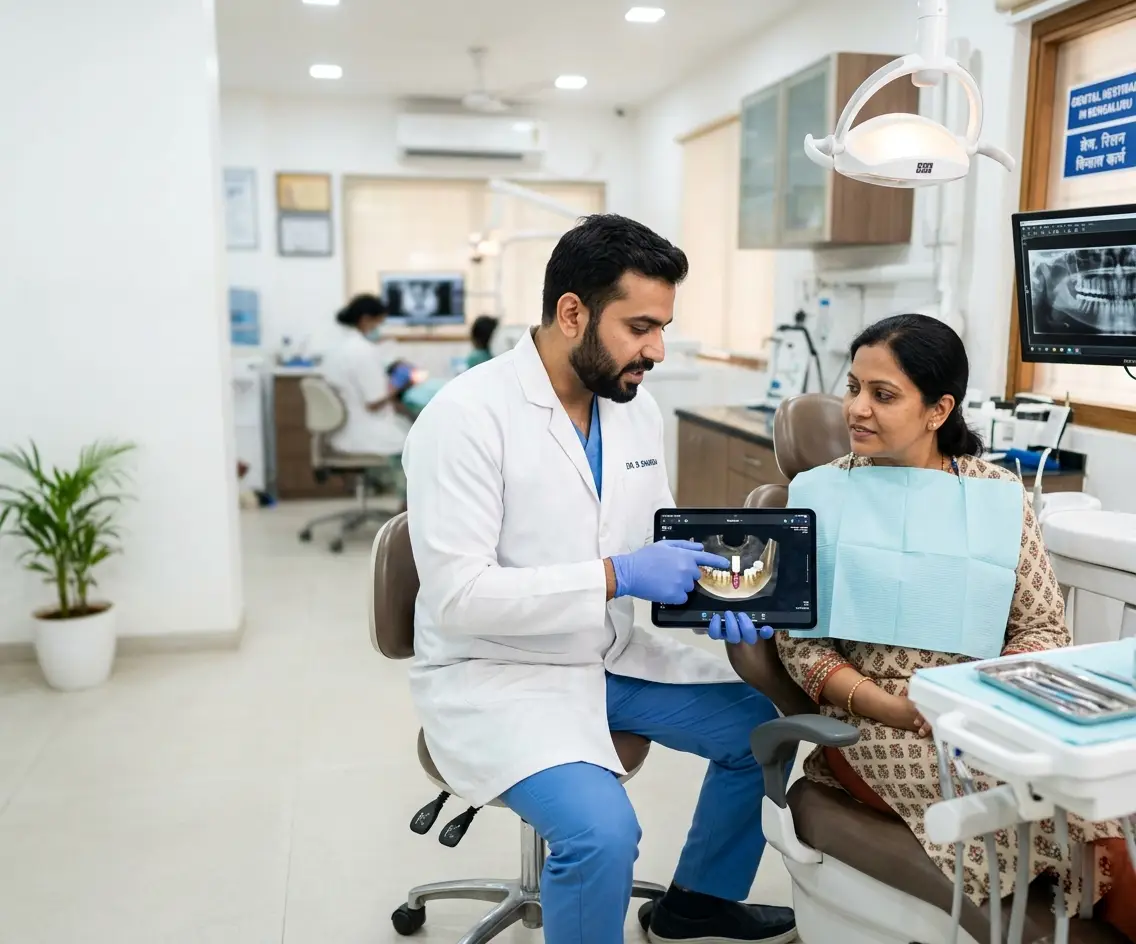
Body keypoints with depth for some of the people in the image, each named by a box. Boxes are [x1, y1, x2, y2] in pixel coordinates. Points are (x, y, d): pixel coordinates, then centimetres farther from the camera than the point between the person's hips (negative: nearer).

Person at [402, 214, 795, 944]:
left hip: (614, 656, 8)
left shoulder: (639, 409, 1)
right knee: (602, 829, -29)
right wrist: (616, 577, -29)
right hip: (498, 673, -7)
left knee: (764, 729, 8)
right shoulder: (466, 418, -22)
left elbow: (659, 539, 9)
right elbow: (457, 595, -26)